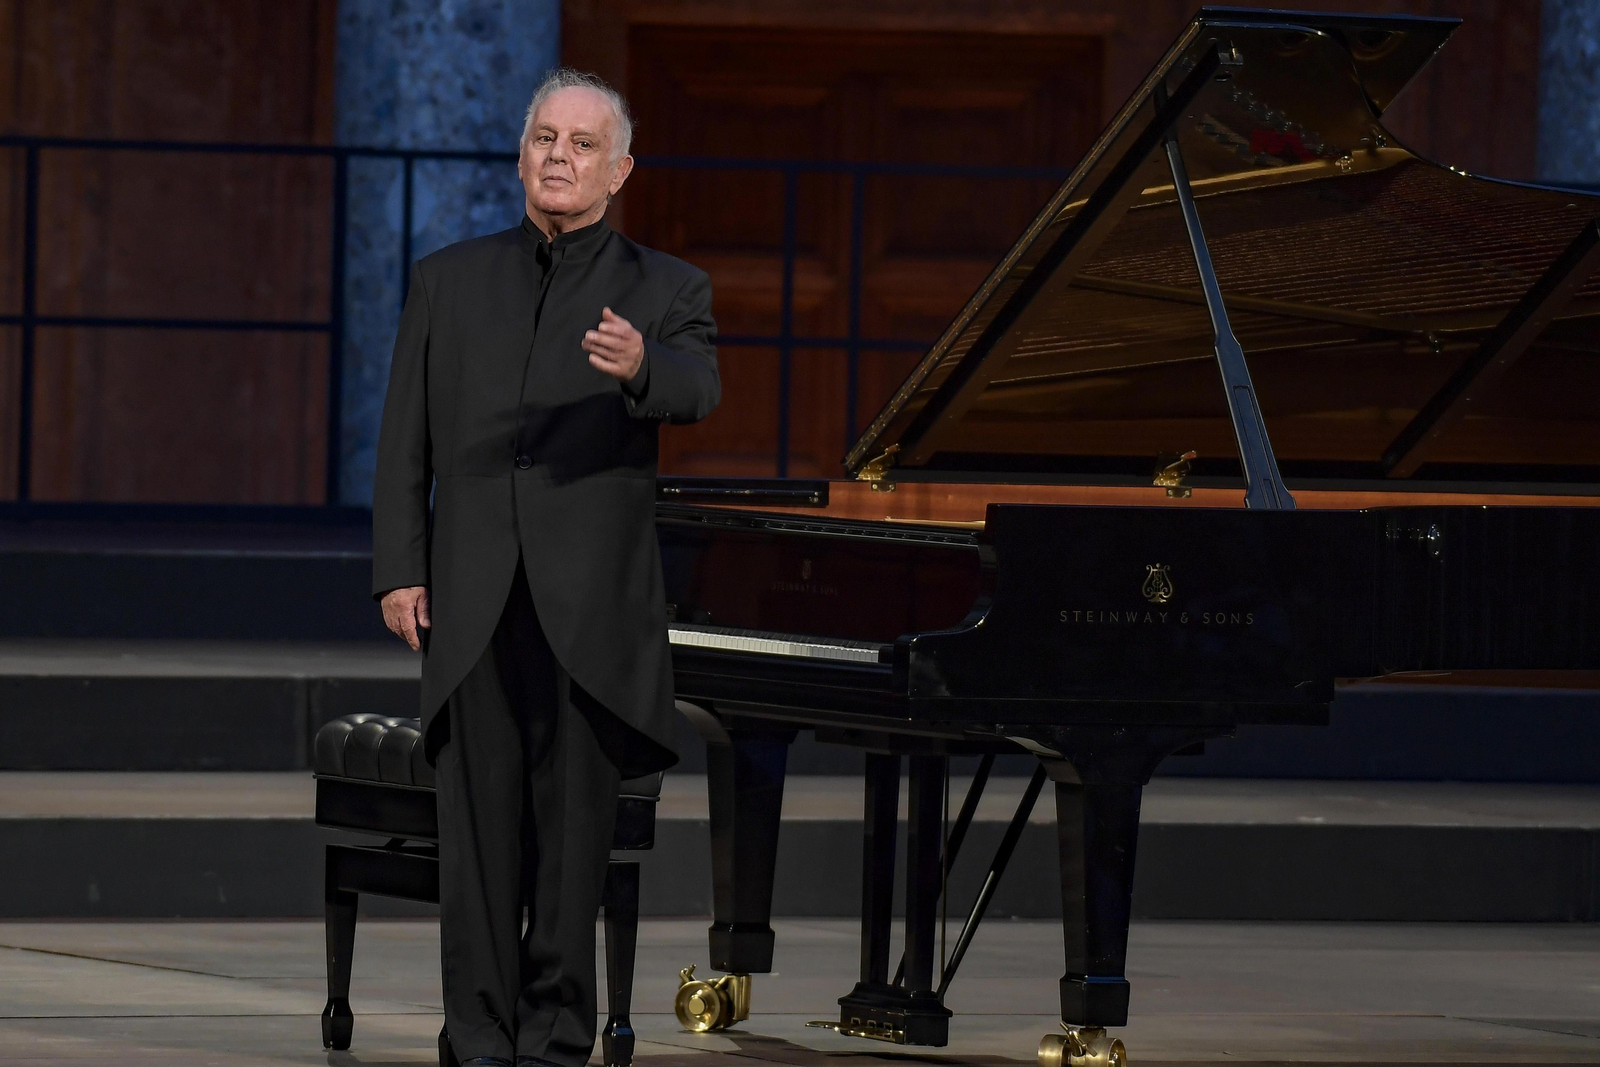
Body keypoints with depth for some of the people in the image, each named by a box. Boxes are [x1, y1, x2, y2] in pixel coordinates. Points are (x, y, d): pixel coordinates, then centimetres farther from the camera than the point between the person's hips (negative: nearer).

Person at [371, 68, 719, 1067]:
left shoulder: (663, 291, 6)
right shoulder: (449, 281, 13)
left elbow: (697, 387, -15)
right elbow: (407, 436, 11)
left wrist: (641, 369, -38)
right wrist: (400, 570, 1)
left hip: (590, 605, -2)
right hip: (473, 600, 2)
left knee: (575, 827, -1)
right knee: (481, 824, -1)